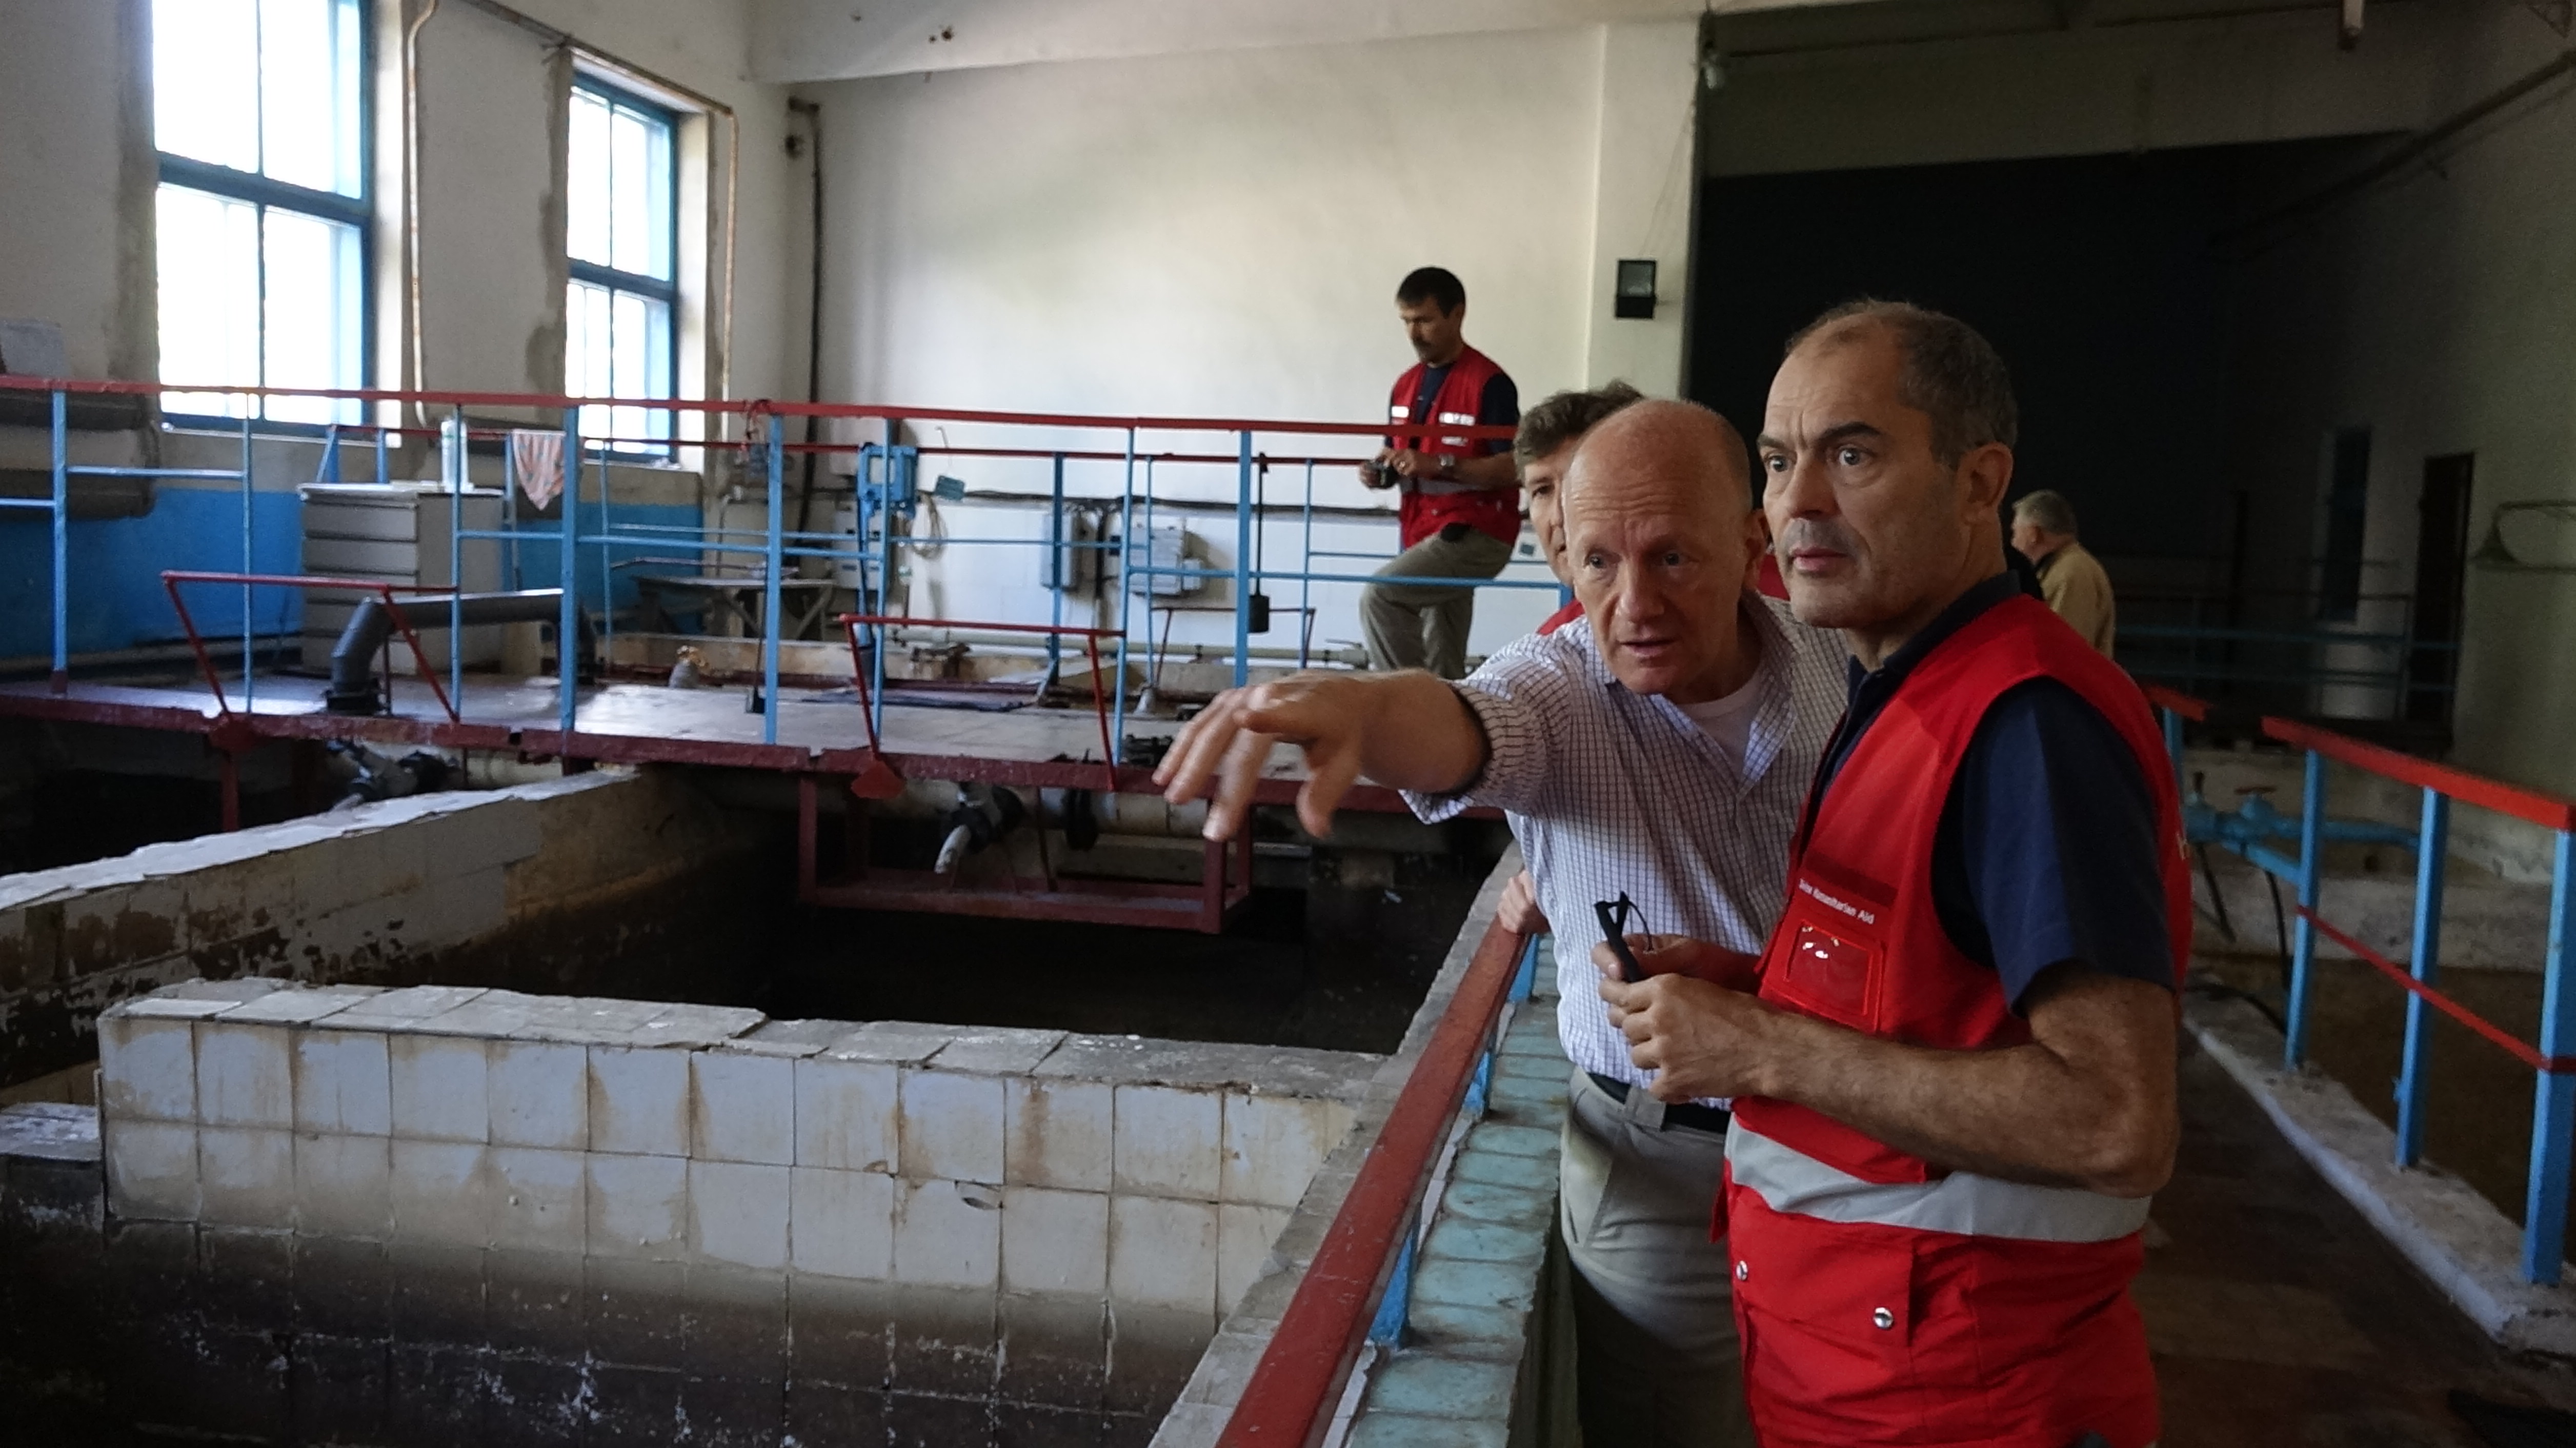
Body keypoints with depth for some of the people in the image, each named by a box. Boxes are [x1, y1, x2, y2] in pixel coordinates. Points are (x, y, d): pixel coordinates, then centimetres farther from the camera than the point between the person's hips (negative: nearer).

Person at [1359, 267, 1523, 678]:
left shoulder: (1489, 382, -12)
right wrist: (1382, 470, -2)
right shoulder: (1406, 385, 11)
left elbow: (1513, 468, -17)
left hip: (1475, 533, -8)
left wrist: (1440, 464, -26)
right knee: (1442, 660, 10)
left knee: (1379, 596, -23)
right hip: (1422, 534, 8)